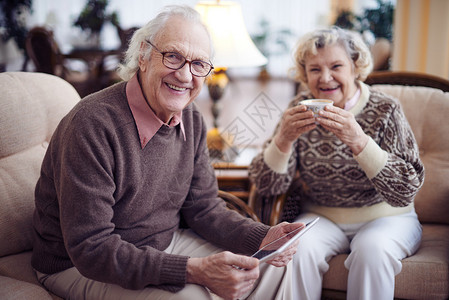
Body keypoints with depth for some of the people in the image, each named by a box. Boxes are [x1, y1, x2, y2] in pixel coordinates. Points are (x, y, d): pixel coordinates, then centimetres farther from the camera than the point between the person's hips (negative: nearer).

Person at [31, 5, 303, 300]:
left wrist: (262, 238, -15)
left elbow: (203, 207, 3)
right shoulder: (92, 125, -27)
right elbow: (90, 249, -29)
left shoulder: (192, 120, -2)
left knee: (272, 268, 1)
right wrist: (194, 270, -36)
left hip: (164, 246, 7)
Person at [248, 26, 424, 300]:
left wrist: (358, 141, -34)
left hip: (384, 217, -1)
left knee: (372, 248, -31)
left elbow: (407, 192, -21)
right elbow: (268, 186, -8)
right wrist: (284, 138, -27)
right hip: (321, 218, 2)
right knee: (299, 247, -28)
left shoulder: (385, 110, -10)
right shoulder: (301, 108, -4)